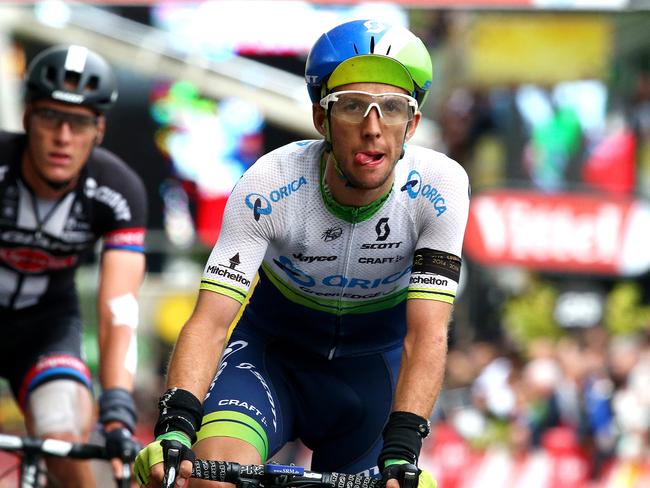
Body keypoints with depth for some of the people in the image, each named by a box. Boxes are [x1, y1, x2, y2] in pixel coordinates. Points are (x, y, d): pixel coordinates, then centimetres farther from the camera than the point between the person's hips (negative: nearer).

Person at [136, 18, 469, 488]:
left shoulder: (439, 187, -24)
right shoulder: (268, 186, -26)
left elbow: (426, 335, -28)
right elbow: (211, 318, -31)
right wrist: (175, 425, -47)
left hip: (373, 367, 2)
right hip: (273, 355, -2)